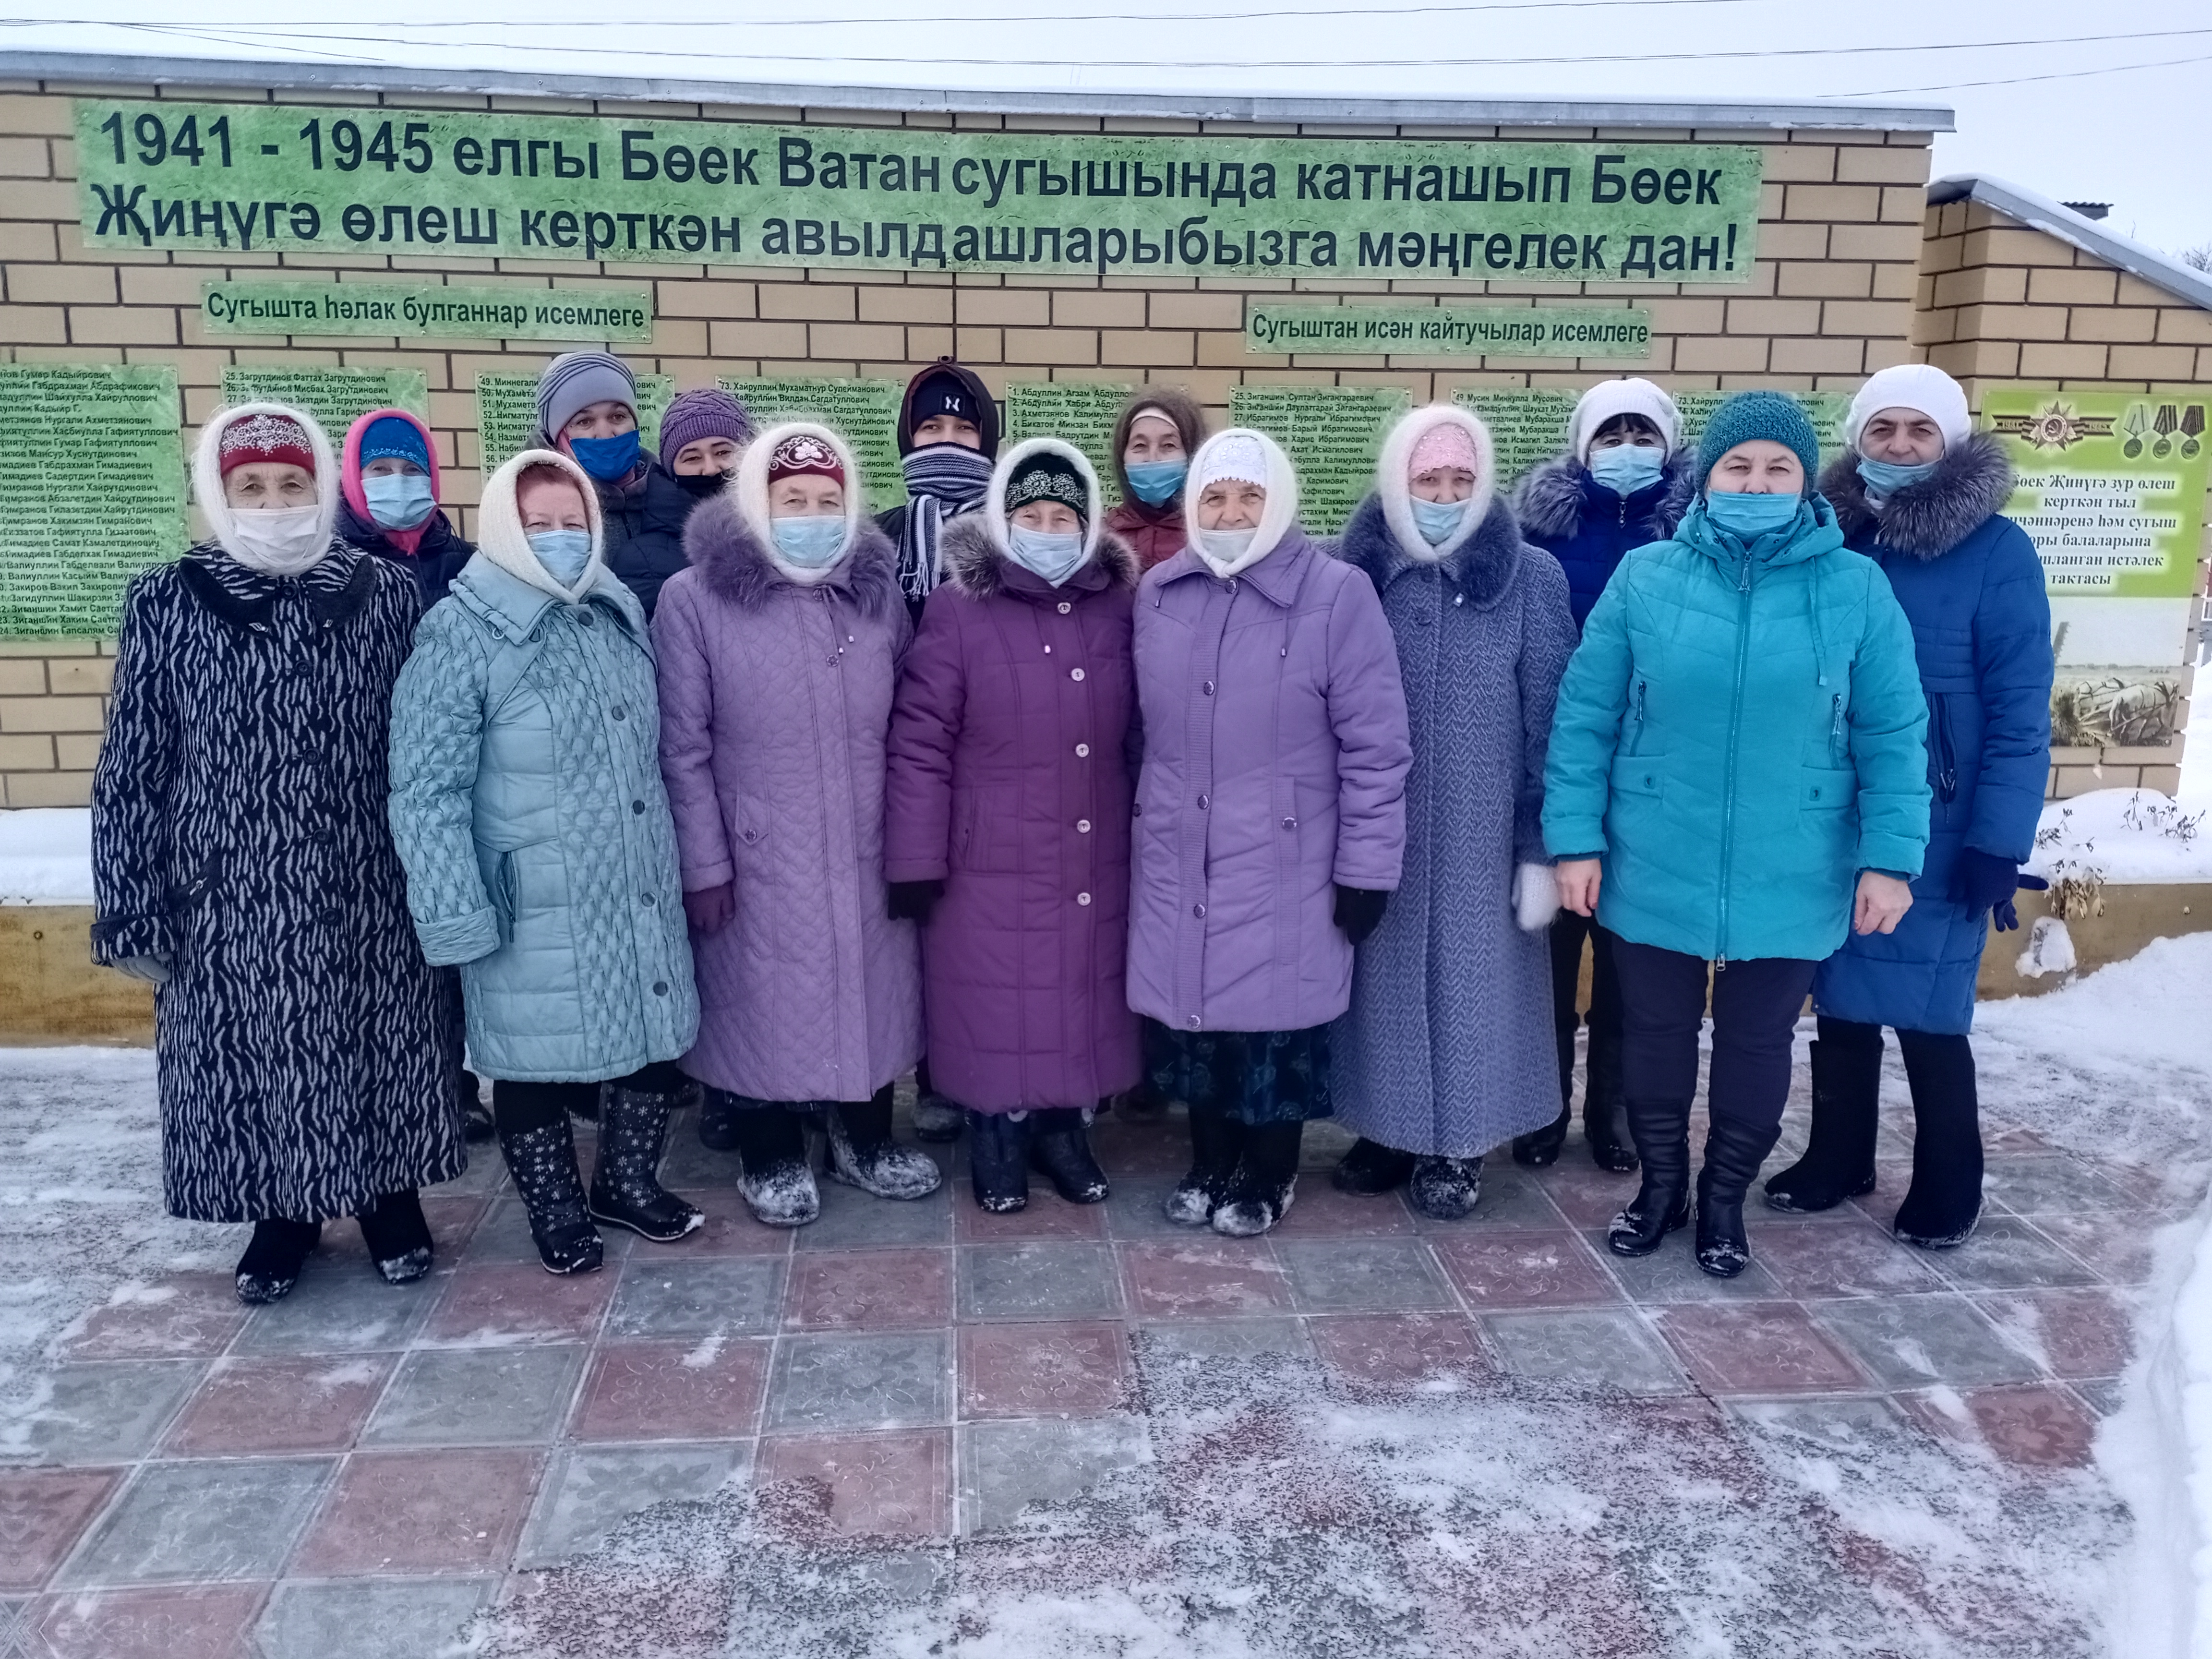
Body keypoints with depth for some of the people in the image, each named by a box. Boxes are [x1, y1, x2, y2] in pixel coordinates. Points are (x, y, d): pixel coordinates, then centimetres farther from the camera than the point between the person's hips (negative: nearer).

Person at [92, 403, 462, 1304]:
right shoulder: (166, 603, -2)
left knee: (377, 1048, 10)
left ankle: (389, 1200, 32)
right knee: (247, 1056, 10)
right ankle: (283, 1215, 32)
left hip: (365, 892, 0)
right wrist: (131, 911, -2)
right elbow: (130, 770, 0)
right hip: (230, 898, 0)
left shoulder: (388, 593, 0)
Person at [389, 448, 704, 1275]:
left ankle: (628, 1181, 37)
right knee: (541, 1060, 8)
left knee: (656, 1040, 14)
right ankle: (557, 1209, 30)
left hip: (644, 898, 6)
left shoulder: (620, 614, 8)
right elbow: (426, 788, -14)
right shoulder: (460, 632, -12)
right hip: (536, 916, -6)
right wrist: (458, 917, -18)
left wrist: (681, 861, 21)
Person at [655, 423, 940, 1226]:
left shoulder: (878, 592, 4)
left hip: (867, 852, 4)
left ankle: (864, 1136, 36)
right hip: (760, 859, -3)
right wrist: (704, 864, -9)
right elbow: (683, 748, -8)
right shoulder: (696, 600, -9)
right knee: (766, 997, 9)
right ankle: (770, 1152, 31)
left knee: (870, 989, 15)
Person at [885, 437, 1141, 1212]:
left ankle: (1066, 1126, 33)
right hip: (992, 865, -3)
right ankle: (998, 1134, 27)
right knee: (997, 1005, 7)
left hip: (1096, 864, 3)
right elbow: (920, 744, -9)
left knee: (1085, 998, 13)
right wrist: (915, 859, -11)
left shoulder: (1118, 605, 3)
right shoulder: (958, 608, -8)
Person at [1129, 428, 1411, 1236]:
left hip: (1284, 869, -4)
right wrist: (1139, 825, 15)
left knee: (1277, 1018, 7)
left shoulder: (1336, 595, -11)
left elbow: (1374, 747, -9)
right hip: (1177, 865, 4)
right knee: (1190, 1008, 13)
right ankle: (1211, 1162, 34)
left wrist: (1366, 867, -9)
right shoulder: (1158, 594, 4)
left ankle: (1268, 1176, 29)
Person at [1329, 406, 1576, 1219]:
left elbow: (1549, 722, -4)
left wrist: (1543, 846, -7)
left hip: (1483, 837, -1)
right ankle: (1387, 1128, 28)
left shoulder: (1530, 579, -5)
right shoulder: (1355, 575, 0)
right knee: (1384, 977, 10)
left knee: (1472, 977, 8)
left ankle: (1457, 1145, 24)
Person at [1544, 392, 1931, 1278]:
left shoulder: (1856, 587, -5)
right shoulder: (1644, 577, -5)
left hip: (1790, 881, 0)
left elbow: (1894, 736, -2)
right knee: (1656, 1031, 15)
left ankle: (1725, 1196, 37)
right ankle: (1661, 1183, 38)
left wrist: (1891, 857, -6)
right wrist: (1574, 840, -7)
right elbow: (1583, 717, -4)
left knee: (1758, 1042, 14)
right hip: (1654, 872, 0)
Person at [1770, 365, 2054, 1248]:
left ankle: (1947, 1188, 24)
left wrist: (1998, 841, -15)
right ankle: (1837, 1158, 32)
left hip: (1937, 837, -4)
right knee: (1841, 1001, 14)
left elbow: (2020, 711, -11)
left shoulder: (1997, 553, -9)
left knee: (1928, 1015, 4)